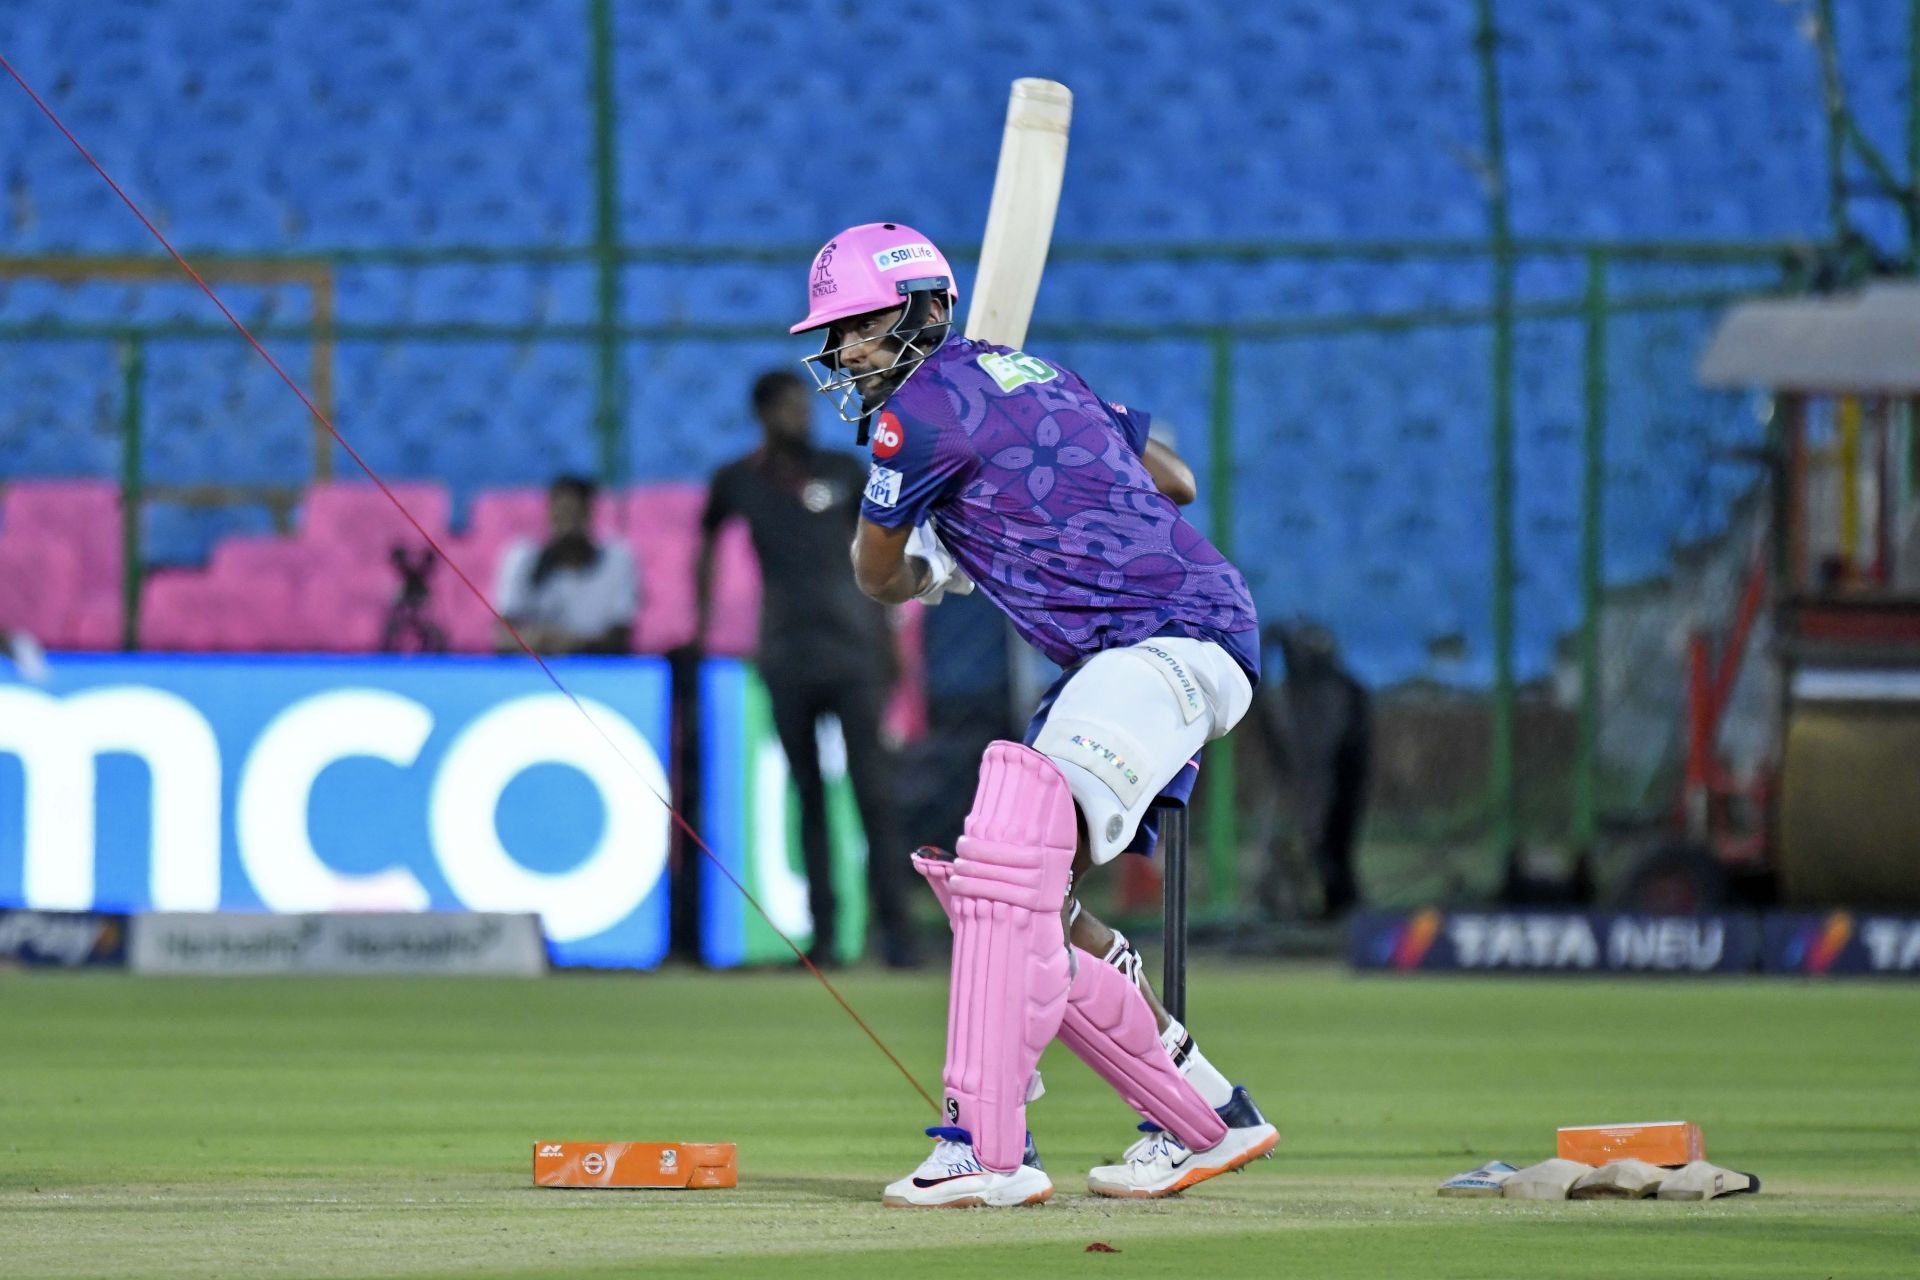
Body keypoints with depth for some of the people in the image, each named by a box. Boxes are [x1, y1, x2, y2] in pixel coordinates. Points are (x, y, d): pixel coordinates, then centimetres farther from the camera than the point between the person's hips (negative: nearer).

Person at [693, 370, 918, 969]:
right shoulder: (736, 482, 5)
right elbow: (706, 545, 20)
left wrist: (887, 639, 9)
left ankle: (893, 926, -11)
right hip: (785, 659, 1)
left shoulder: (846, 471, 5)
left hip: (853, 651, -1)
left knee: (874, 792, -9)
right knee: (808, 796, 4)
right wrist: (702, 626, 17)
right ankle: (823, 927, 6)